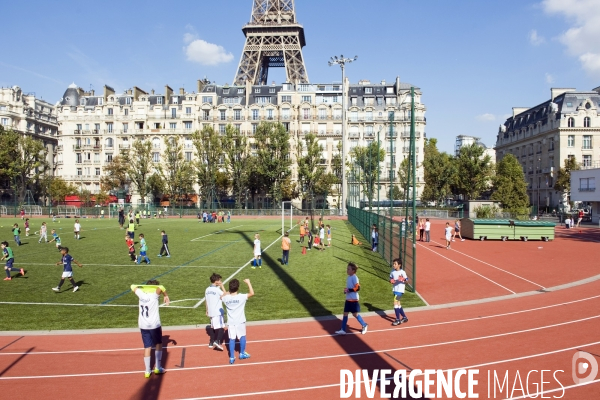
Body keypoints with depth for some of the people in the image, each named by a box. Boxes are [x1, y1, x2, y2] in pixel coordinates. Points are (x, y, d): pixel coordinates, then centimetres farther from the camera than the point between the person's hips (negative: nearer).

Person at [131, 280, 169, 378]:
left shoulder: (141, 294, 1)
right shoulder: (154, 295, -13)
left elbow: (133, 286, 17)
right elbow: (161, 287, -31)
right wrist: (166, 296, -16)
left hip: (143, 326, 4)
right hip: (154, 325, -4)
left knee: (147, 347, 10)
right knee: (159, 344, 15)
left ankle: (147, 371, 10)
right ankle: (157, 368, 16)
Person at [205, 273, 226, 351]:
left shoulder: (207, 290, 6)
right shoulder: (217, 289, -15)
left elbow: (206, 301, 12)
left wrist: (207, 311, 22)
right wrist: (222, 286, -6)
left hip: (211, 312, 7)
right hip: (218, 312, -7)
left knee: (213, 327, 18)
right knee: (221, 327, -6)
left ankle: (211, 342, 24)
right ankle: (217, 341, -22)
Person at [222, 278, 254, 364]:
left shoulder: (226, 298, -8)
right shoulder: (241, 297, -18)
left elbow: (222, 297, 16)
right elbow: (252, 293, -9)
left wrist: (229, 292, 15)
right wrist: (248, 283, -4)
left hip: (230, 322, 2)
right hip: (240, 321, -2)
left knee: (232, 339, 7)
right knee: (242, 336, 17)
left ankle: (232, 357, 8)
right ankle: (242, 353, 30)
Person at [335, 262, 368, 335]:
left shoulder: (354, 277, -16)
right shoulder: (348, 277, 10)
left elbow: (357, 288, -22)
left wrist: (349, 290, -24)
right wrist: (346, 290, 5)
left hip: (354, 299, -8)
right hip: (348, 299, 8)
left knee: (355, 314, 3)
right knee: (345, 313, 6)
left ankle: (364, 325, 24)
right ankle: (343, 330, 9)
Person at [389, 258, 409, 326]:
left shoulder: (402, 272, -12)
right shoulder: (392, 272, 5)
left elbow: (406, 280, -6)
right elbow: (390, 279, 16)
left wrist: (403, 280, -26)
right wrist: (391, 281, -6)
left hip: (400, 290, -7)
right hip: (394, 289, 7)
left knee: (395, 303, -12)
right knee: (398, 304, 14)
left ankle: (398, 320, -3)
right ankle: (404, 317, 31)